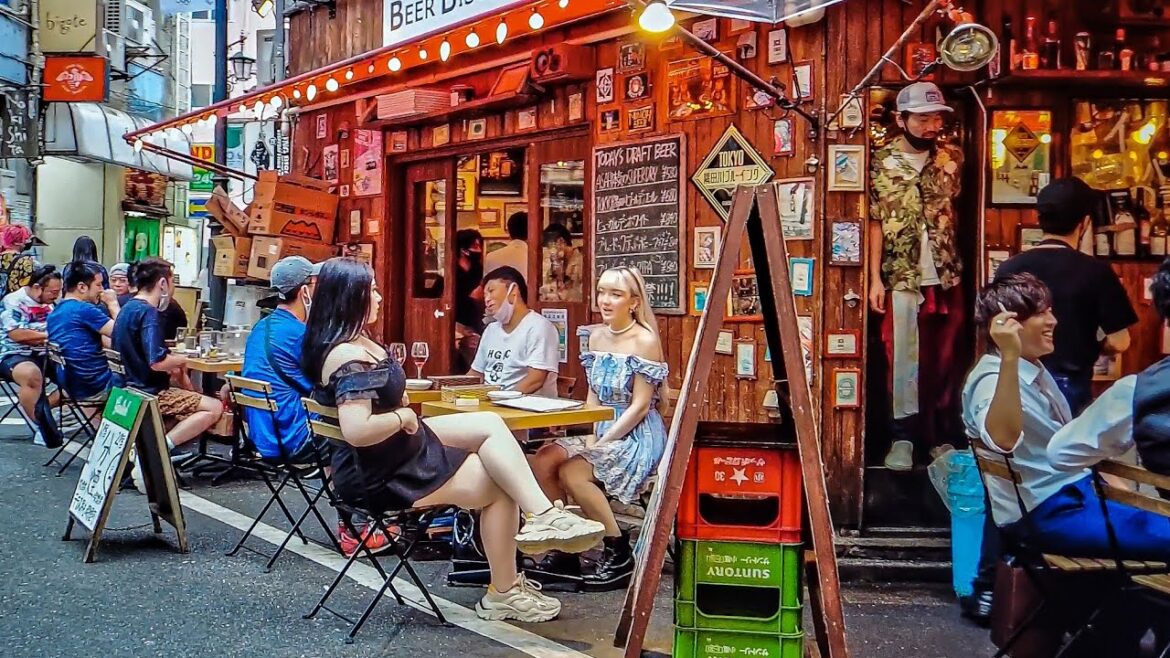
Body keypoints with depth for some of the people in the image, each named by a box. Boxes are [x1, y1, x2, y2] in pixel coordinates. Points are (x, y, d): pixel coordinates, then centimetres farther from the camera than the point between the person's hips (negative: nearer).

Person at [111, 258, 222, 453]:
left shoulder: (128, 308, 11)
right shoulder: (149, 313, -19)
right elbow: (157, 362, -28)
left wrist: (176, 370, 9)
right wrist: (181, 360, -8)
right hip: (147, 394, -10)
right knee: (214, 408, -11)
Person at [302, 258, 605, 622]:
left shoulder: (350, 342, 5)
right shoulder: (350, 357, -28)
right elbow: (357, 431, -37)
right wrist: (403, 417, -21)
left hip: (398, 447, 11)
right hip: (382, 473, -11)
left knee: (490, 425, 4)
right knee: (499, 486, -2)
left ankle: (542, 515, -6)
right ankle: (503, 593, 11)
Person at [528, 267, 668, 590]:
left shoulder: (645, 341, -12)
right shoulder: (596, 338, 10)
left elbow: (640, 406, -15)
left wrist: (602, 443, -17)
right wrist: (592, 437, -2)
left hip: (637, 435, -7)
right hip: (603, 430, 7)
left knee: (572, 472, -26)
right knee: (542, 461, -14)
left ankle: (619, 554, -10)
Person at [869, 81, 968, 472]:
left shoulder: (952, 158, 5)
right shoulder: (881, 163, -3)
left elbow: (958, 208, 13)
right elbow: (876, 222, -4)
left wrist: (958, 264, 5)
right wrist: (875, 279, -9)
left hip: (947, 277, 3)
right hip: (902, 279, -3)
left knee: (945, 360, 8)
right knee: (904, 359, 0)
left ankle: (941, 436, 17)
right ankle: (903, 437, 8)